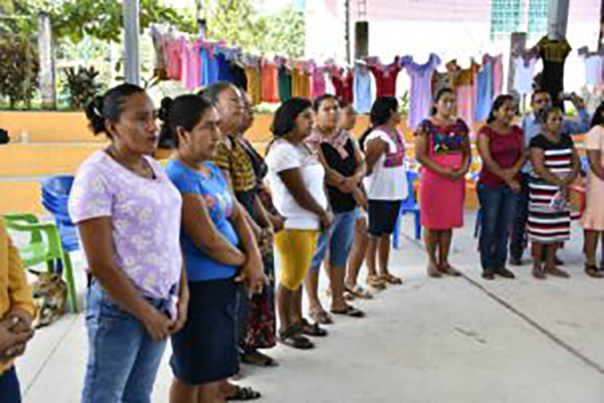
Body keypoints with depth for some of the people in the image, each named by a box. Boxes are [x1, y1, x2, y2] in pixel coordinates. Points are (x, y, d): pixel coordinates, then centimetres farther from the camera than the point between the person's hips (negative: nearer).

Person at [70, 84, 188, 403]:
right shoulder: (96, 174, -15)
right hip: (119, 304, -6)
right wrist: (146, 313, -12)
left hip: (161, 301, 7)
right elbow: (101, 264, -17)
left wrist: (182, 296, 3)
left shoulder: (154, 166, 7)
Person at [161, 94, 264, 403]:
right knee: (200, 375, 6)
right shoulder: (178, 177, -18)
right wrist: (244, 262, -5)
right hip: (197, 288, -8)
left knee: (191, 373, 20)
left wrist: (255, 259, -3)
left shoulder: (212, 170, 10)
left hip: (225, 283, 8)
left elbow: (237, 215, 13)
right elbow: (208, 240, -22)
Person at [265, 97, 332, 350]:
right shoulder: (282, 150, -14)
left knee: (300, 274, 16)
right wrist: (324, 214, -6)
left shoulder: (303, 147, 15)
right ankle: (285, 330, 12)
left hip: (310, 223, 9)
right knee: (292, 276, -1)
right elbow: (299, 193, -17)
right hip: (291, 224, -9)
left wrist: (325, 211, 0)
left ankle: (297, 320, 29)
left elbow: (318, 182, 14)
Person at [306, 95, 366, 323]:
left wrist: (355, 178, -14)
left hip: (348, 205, 7)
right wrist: (354, 191, -11)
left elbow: (361, 164, 9)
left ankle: (338, 301, 26)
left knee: (340, 254, 14)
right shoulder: (312, 141, -11)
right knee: (316, 255, 2)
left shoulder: (347, 137, 12)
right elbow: (326, 172, -18)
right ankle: (314, 304, 14)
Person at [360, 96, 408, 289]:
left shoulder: (397, 133, 9)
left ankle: (384, 271, 25)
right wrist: (376, 151, -31)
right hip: (378, 192, -8)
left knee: (387, 232, 15)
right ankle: (371, 273, 13)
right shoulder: (376, 137, -17)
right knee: (374, 234, 2)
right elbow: (366, 166, -16)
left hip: (395, 191, 8)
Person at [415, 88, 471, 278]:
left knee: (449, 221, 8)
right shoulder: (426, 125, -4)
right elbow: (419, 155, -11)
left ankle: (444, 261, 18)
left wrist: (464, 169, -6)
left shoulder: (460, 125, 12)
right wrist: (441, 170, -17)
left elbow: (467, 152, 14)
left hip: (456, 179, 5)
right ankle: (432, 261, 12)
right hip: (432, 178, -5)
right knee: (432, 221, 1)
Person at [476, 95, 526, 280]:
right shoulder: (485, 132, -6)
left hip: (512, 184, 5)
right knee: (489, 226, -1)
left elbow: (523, 155, 8)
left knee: (505, 226, 8)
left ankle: (500, 264, 17)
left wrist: (514, 170, -12)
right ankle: (487, 265, 9)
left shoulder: (517, 131, 11)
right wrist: (507, 179, -14)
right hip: (490, 185, -5)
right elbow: (488, 160, -13)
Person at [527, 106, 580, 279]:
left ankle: (550, 264, 19)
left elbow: (576, 162, 11)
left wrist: (568, 180, -6)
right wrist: (558, 182, -16)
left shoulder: (566, 139, 13)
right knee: (540, 228, -4)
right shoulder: (538, 141, -7)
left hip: (563, 191, 6)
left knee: (558, 228, 8)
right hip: (542, 191, -6)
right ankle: (537, 265, 8)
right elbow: (539, 168, -16)